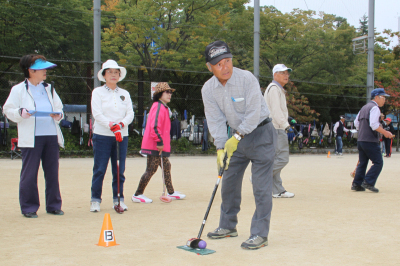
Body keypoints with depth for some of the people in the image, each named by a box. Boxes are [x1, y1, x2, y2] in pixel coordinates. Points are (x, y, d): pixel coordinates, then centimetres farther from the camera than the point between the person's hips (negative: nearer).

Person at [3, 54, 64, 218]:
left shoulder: (49, 89, 20)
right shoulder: (19, 89, 5)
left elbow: (59, 107, 21)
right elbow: (8, 109, 3)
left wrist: (58, 115, -1)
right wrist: (20, 112, -15)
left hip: (51, 136, 5)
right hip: (31, 137, -4)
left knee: (52, 172, 6)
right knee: (29, 174, -2)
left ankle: (53, 205, 16)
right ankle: (29, 208, 9)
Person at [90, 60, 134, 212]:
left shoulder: (125, 94, 16)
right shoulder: (98, 92, 5)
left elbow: (130, 114, 7)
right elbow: (97, 114, -7)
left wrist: (121, 124, -13)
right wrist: (112, 126, -19)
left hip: (122, 136, 3)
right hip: (102, 136, -3)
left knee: (120, 170, 3)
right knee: (99, 170, -2)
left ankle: (118, 199, 12)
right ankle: (95, 200, 7)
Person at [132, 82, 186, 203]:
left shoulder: (163, 107, 19)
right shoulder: (158, 107, -14)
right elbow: (154, 126, -24)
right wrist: (159, 142, -22)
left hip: (160, 145, 11)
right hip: (155, 146, -11)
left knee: (166, 166, 16)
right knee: (151, 169, -7)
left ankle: (171, 192, 26)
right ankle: (137, 195, 0)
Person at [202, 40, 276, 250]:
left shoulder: (247, 79, -22)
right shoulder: (208, 89, -6)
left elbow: (253, 113, -23)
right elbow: (215, 120, -8)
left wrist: (236, 138, -25)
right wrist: (220, 147, -18)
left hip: (260, 133, -6)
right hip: (236, 136, 6)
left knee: (261, 186, -8)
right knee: (229, 181, 12)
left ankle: (260, 233, -2)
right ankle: (228, 226, 28)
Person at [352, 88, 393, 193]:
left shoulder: (364, 108, 19)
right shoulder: (375, 108, -9)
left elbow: (356, 122, 20)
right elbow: (374, 124, -21)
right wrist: (385, 132, -13)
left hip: (360, 140, 9)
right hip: (370, 141, -9)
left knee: (362, 163, 12)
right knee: (378, 162, -5)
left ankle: (356, 184, 9)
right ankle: (368, 182, -11)